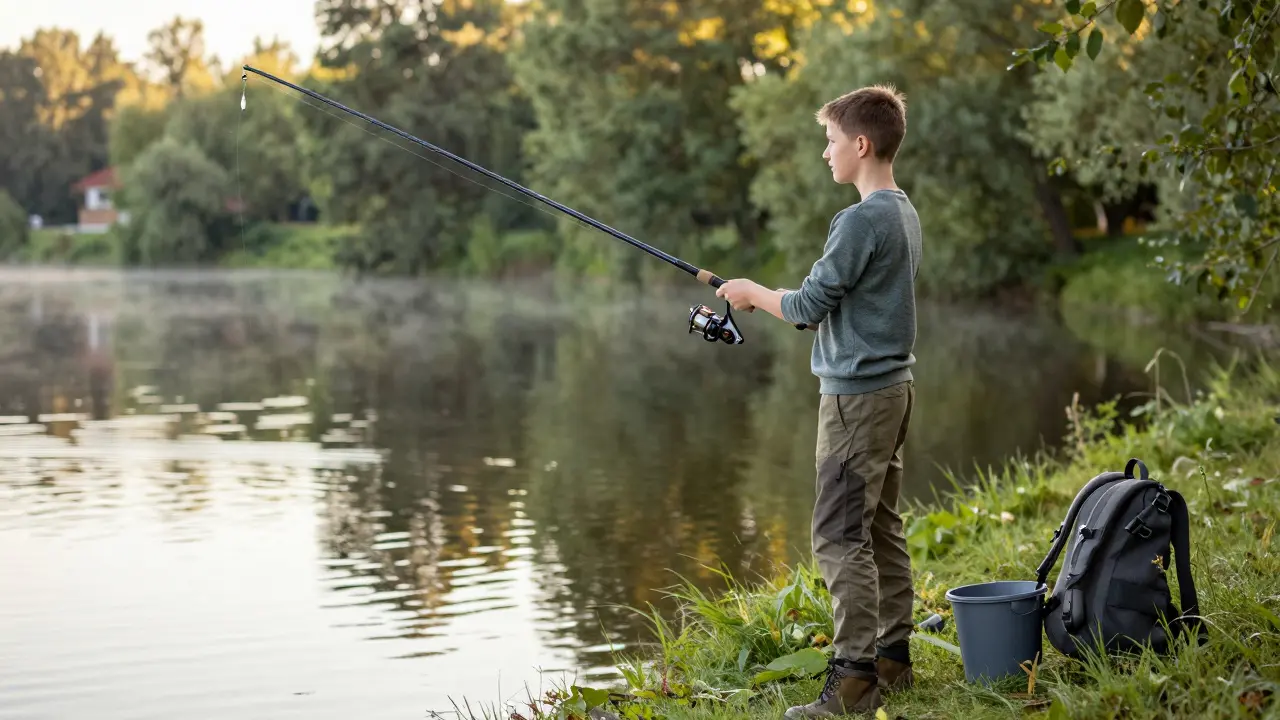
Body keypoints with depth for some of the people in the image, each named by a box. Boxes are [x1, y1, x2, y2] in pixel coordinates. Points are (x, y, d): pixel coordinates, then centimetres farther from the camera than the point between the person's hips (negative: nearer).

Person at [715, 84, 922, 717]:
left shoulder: (861, 220, -17)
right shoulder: (905, 215, 13)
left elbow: (810, 306, -15)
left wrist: (752, 292, 3)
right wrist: (763, 297, 17)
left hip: (857, 393, -10)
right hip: (893, 385, 10)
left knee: (840, 534, -9)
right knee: (882, 527, 14)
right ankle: (892, 658, 20)